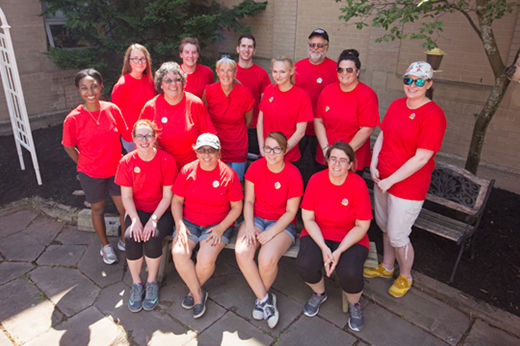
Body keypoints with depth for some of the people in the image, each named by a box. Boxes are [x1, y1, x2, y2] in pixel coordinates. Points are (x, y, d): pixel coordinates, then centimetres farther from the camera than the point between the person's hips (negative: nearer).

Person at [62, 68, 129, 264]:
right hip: (91, 175, -1)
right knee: (97, 209, 17)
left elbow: (127, 135, 1)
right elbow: (68, 147, -2)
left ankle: (125, 241, 37)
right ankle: (105, 246, 39)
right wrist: (85, 165, 1)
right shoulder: (73, 119, -16)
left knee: (124, 208, 10)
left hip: (116, 170, 2)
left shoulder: (112, 110, -10)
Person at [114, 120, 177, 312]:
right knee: (131, 237, -26)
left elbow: (167, 196, -9)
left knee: (153, 237, -29)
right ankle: (136, 284, -3)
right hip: (136, 209, 2)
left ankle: (152, 283, -4)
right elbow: (126, 197, -2)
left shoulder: (166, 161, -10)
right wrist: (135, 220, -18)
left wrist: (153, 219, -20)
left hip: (160, 210, -2)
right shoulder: (126, 162, -3)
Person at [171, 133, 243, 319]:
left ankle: (193, 290, 11)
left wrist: (221, 228, -13)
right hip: (189, 222, 3)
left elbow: (237, 207, -1)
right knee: (178, 253, -23)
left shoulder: (228, 174, -6)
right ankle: (199, 295, 0)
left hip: (218, 225, -2)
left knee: (206, 260, -25)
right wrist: (179, 224, -8)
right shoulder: (187, 171, 1)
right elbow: (177, 201, 7)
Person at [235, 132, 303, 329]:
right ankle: (265, 298, -6)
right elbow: (249, 201, 2)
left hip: (281, 224, -3)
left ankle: (261, 297, 5)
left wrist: (270, 233, -17)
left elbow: (291, 212, -8)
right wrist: (249, 227, -13)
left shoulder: (293, 174, -11)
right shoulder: (255, 167, -2)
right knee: (242, 252, -26)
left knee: (267, 259, -29)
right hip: (255, 218, 3)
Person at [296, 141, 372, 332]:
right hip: (318, 234, 2)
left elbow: (362, 226, -10)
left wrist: (339, 252, -19)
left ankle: (354, 304, 11)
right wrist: (323, 247, -18)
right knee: (305, 264, -26)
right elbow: (308, 218, -6)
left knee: (350, 273, -28)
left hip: (351, 238, -1)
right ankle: (319, 293, 12)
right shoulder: (316, 180, -10)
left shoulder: (358, 184, -14)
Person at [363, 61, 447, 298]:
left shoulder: (433, 115, -18)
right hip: (382, 180, 7)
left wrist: (390, 181, -18)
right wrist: (374, 165, -2)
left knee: (397, 236, 5)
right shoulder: (396, 105, 5)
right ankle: (386, 267, 43)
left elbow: (421, 158, -20)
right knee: (385, 227, 20)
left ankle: (405, 277, 32)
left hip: (408, 186, -7)